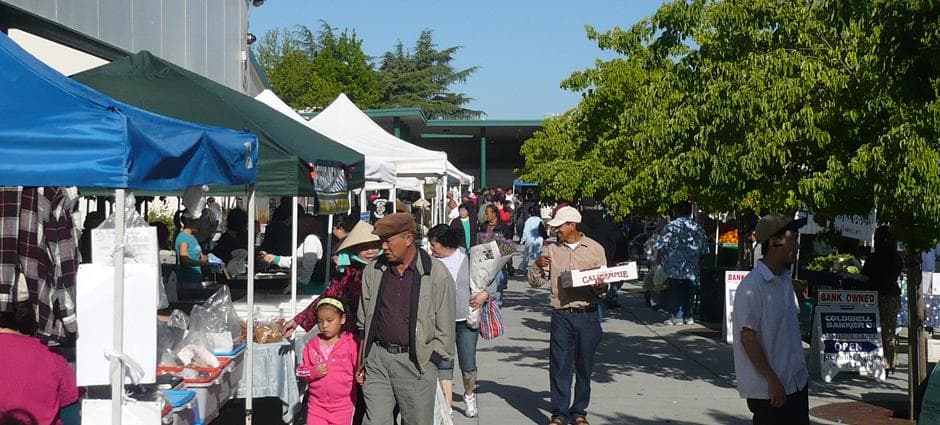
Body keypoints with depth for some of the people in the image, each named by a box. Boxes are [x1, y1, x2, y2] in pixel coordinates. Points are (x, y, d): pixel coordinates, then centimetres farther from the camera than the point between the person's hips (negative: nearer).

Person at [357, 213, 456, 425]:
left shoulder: (436, 273, -5)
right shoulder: (372, 271, 8)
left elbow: (445, 329, 0)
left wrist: (429, 360, -4)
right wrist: (362, 360, 12)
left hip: (416, 362, -3)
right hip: (377, 358, 3)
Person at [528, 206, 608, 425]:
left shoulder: (595, 249, 4)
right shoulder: (552, 250, 7)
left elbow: (605, 282, 6)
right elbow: (535, 282, 7)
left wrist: (601, 287, -17)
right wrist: (537, 266, -13)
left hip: (588, 315, 0)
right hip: (561, 315, 1)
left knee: (584, 366, 7)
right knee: (559, 366, -1)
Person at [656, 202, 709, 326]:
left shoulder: (671, 226, -8)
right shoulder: (698, 228, 6)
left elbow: (661, 247, -10)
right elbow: (704, 250, 12)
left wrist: (660, 260, 4)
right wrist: (699, 264, 23)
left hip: (675, 267, -4)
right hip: (691, 269, 4)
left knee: (675, 291, 3)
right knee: (688, 292, 13)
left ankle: (676, 317, 3)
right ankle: (688, 316, 17)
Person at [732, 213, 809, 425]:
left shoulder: (785, 279, 8)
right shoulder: (752, 287, -19)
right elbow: (747, 338, -20)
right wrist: (772, 380, -18)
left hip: (796, 382, 8)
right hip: (769, 391, -8)